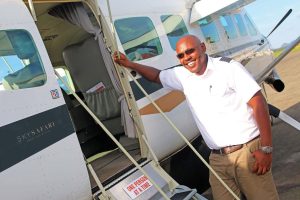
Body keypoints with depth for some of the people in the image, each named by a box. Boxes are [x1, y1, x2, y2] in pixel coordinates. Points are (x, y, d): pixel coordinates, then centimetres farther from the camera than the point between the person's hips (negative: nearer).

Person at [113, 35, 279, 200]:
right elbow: (157, 75, 28)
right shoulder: (182, 76, 9)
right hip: (218, 160, 4)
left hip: (248, 152, -4)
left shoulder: (228, 67, -7)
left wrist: (266, 148, -13)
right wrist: (129, 64, 19)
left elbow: (258, 103, -10)